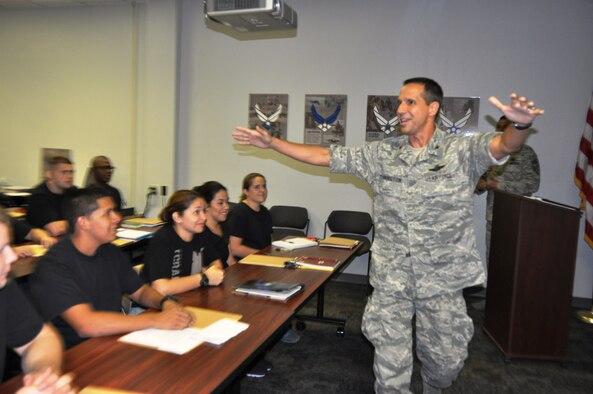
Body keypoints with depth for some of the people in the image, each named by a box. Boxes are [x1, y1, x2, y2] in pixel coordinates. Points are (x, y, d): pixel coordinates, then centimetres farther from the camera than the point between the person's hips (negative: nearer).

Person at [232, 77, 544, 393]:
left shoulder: (462, 151, -5)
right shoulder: (382, 154, 3)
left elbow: (504, 145, -24)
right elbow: (325, 156, 4)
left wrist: (519, 125, -48)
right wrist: (271, 142, 0)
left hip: (442, 281, -1)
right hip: (390, 280, 1)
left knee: (446, 360, 18)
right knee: (390, 368, 8)